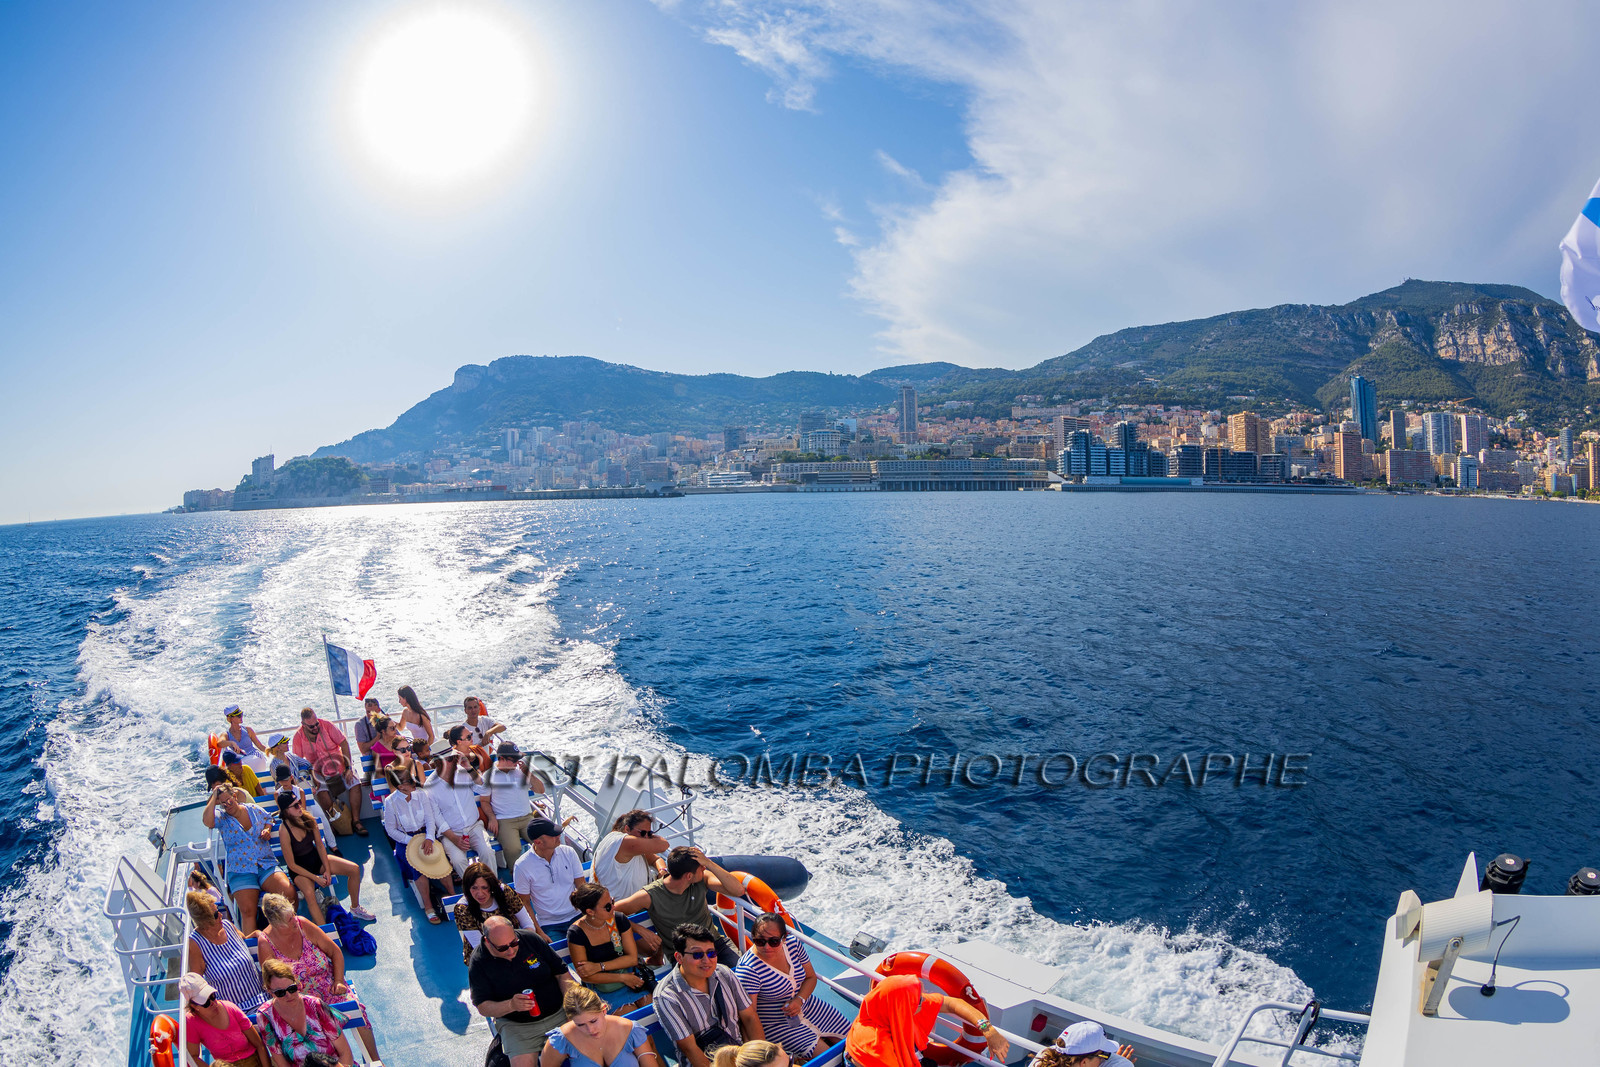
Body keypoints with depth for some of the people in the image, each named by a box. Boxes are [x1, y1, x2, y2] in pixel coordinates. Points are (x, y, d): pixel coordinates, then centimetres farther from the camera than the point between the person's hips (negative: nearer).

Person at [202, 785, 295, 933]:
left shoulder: (254, 809, 10)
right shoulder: (221, 818, 2)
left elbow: (268, 820, 30)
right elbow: (207, 821, -22)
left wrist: (267, 830, 7)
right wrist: (214, 797, -12)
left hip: (267, 864, 1)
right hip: (241, 871, -1)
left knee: (289, 893, -23)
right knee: (247, 910, -23)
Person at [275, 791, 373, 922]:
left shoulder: (307, 818, -10)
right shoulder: (284, 830, -25)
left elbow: (320, 845, 0)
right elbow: (292, 865, -18)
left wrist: (327, 870, -7)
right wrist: (316, 878, -19)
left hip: (316, 858, 5)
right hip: (300, 868, -5)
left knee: (355, 869, -8)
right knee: (309, 893, -36)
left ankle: (355, 908, 12)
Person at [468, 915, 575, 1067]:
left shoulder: (530, 939, -4)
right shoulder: (478, 962, -7)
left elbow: (562, 973, 2)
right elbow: (483, 1007, -7)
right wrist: (511, 1005, -25)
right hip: (516, 1025, -2)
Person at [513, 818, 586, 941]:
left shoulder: (569, 852, 1)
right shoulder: (522, 866, -8)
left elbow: (582, 887, 4)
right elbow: (524, 902, 0)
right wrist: (538, 932, -9)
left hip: (576, 917, 3)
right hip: (548, 925, -3)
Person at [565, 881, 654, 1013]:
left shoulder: (619, 920, -6)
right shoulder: (575, 933, -15)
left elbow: (632, 958, -4)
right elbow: (586, 976, -11)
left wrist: (598, 967, -16)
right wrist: (622, 978, -16)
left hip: (630, 975, 3)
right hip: (602, 988, -3)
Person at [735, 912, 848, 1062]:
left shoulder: (793, 943, -11)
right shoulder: (748, 969, -28)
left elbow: (811, 977, 4)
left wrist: (799, 1000, -14)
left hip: (805, 1006, 6)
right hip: (775, 1024, -6)